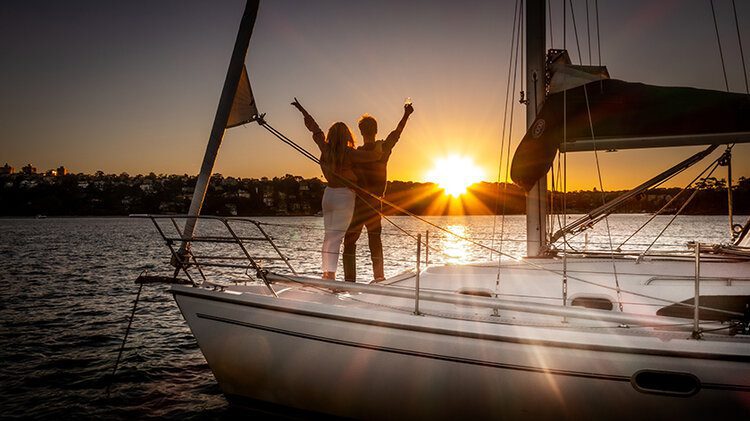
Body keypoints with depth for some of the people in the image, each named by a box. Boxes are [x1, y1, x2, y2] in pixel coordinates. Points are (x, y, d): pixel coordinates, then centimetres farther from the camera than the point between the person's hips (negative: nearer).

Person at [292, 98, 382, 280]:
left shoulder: (326, 149, 1)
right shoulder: (348, 154, -14)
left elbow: (315, 128, 14)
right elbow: (374, 155, -18)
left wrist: (302, 110, 28)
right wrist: (379, 148, 6)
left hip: (328, 194, 6)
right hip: (344, 196, -6)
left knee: (328, 234, 13)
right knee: (336, 236, -8)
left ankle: (326, 272, 14)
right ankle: (331, 273, -13)